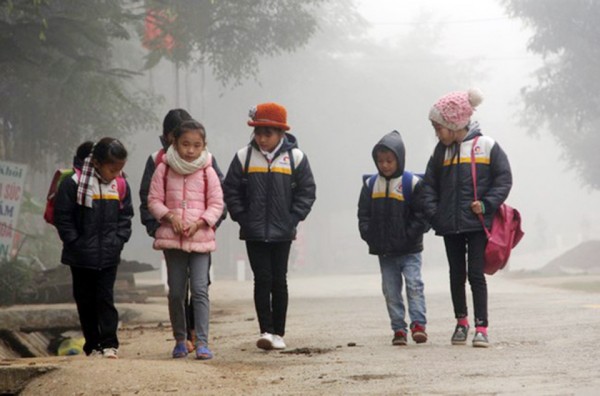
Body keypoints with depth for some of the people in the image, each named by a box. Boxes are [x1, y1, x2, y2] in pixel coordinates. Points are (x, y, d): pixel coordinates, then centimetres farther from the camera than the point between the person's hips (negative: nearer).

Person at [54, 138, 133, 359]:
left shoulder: (121, 185, 1)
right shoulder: (74, 183, -11)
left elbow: (125, 216, 10)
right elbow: (62, 216, -7)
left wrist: (119, 239, -2)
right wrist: (75, 242, -10)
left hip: (109, 256, 2)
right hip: (81, 256, -1)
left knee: (106, 299, -1)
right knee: (85, 301, 7)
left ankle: (109, 344, 1)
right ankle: (92, 345, 16)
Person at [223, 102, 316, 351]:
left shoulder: (295, 157, -2)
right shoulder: (244, 157, 0)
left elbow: (307, 191, 2)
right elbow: (231, 190, 4)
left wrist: (293, 219, -7)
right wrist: (242, 217, -5)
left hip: (282, 234, 0)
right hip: (254, 234, 0)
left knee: (279, 282, 6)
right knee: (262, 280, -4)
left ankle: (278, 333, 13)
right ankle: (266, 331, -4)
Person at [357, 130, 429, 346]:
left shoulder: (412, 183, -5)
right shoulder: (370, 184, 7)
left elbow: (422, 215, -6)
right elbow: (364, 215, 10)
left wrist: (411, 235, -14)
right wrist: (370, 236, -4)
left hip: (409, 250, -4)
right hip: (384, 251, 4)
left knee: (414, 285, -10)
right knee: (391, 291, 5)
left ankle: (418, 324, -9)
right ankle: (399, 329, 9)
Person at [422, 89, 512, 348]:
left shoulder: (486, 146, -3)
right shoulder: (442, 151, 10)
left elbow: (504, 179, -2)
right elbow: (430, 184, 14)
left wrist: (486, 205, -12)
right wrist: (433, 212, -1)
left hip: (477, 223, -4)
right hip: (449, 224, 4)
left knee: (476, 274, -7)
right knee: (456, 275, 11)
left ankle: (481, 328, -3)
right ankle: (461, 322, 24)